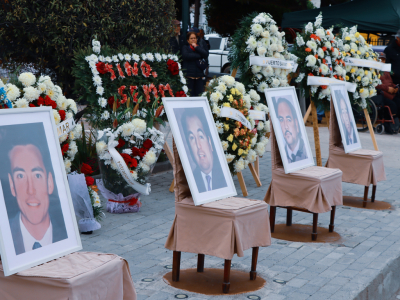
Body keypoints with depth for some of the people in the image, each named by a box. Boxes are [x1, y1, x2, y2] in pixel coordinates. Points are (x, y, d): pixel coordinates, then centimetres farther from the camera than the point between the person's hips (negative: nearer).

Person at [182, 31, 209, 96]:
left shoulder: (199, 47, 18)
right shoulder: (185, 48, 8)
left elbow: (206, 54, -1)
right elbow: (186, 56, -14)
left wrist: (196, 47, -4)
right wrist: (199, 55, -6)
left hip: (199, 76, 3)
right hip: (189, 75, -3)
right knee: (189, 95, -6)